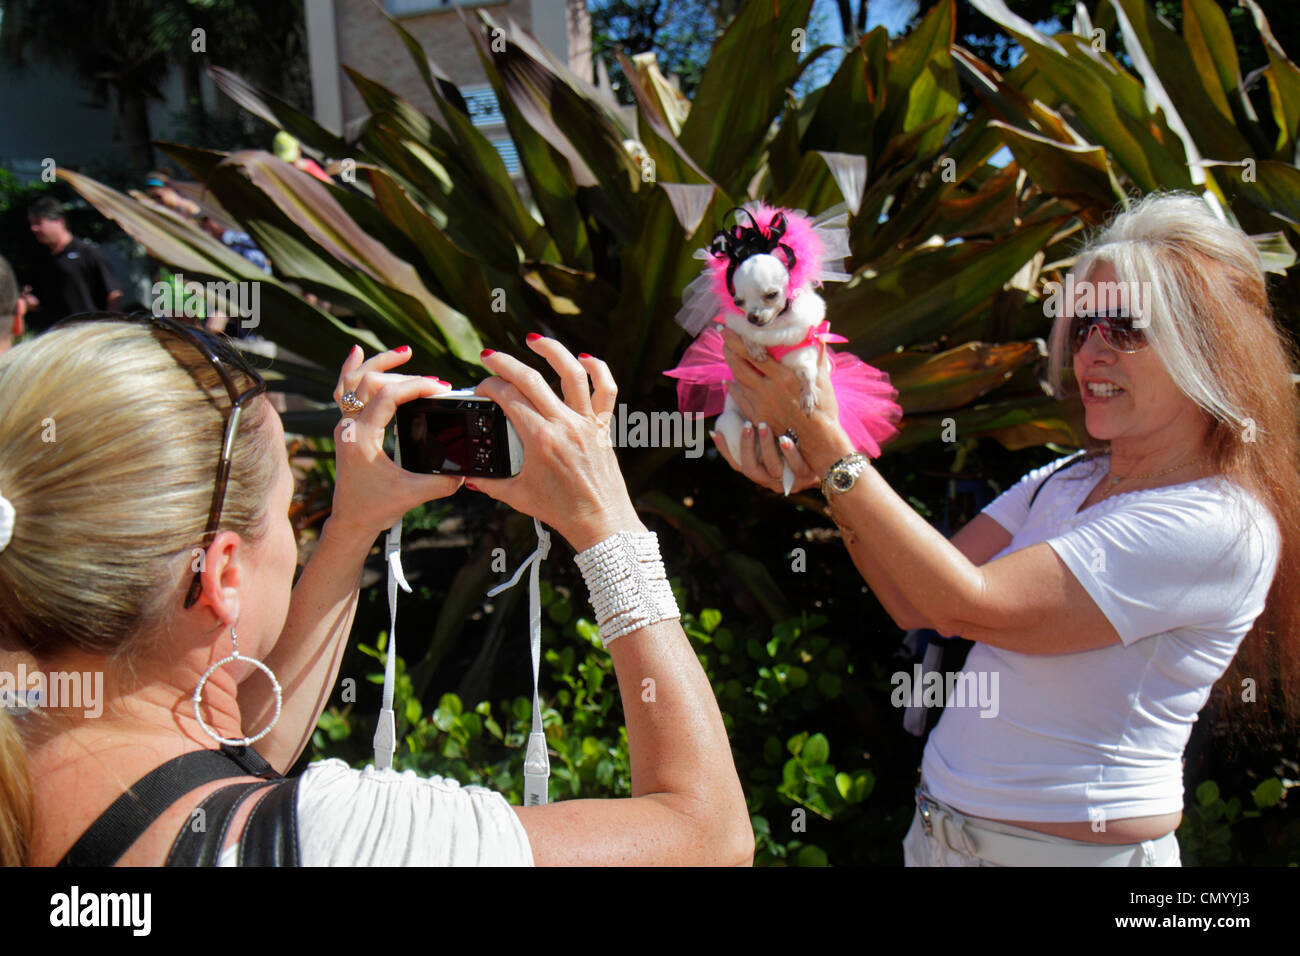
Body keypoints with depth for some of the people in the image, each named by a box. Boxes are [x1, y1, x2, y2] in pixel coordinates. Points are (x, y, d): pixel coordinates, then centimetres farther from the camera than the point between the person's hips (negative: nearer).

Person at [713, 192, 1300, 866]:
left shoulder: (1223, 526, -19)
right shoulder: (1065, 482, 6)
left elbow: (969, 605, -25)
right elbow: (915, 602, -3)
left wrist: (822, 438, -25)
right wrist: (821, 481, -18)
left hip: (1077, 847, -7)